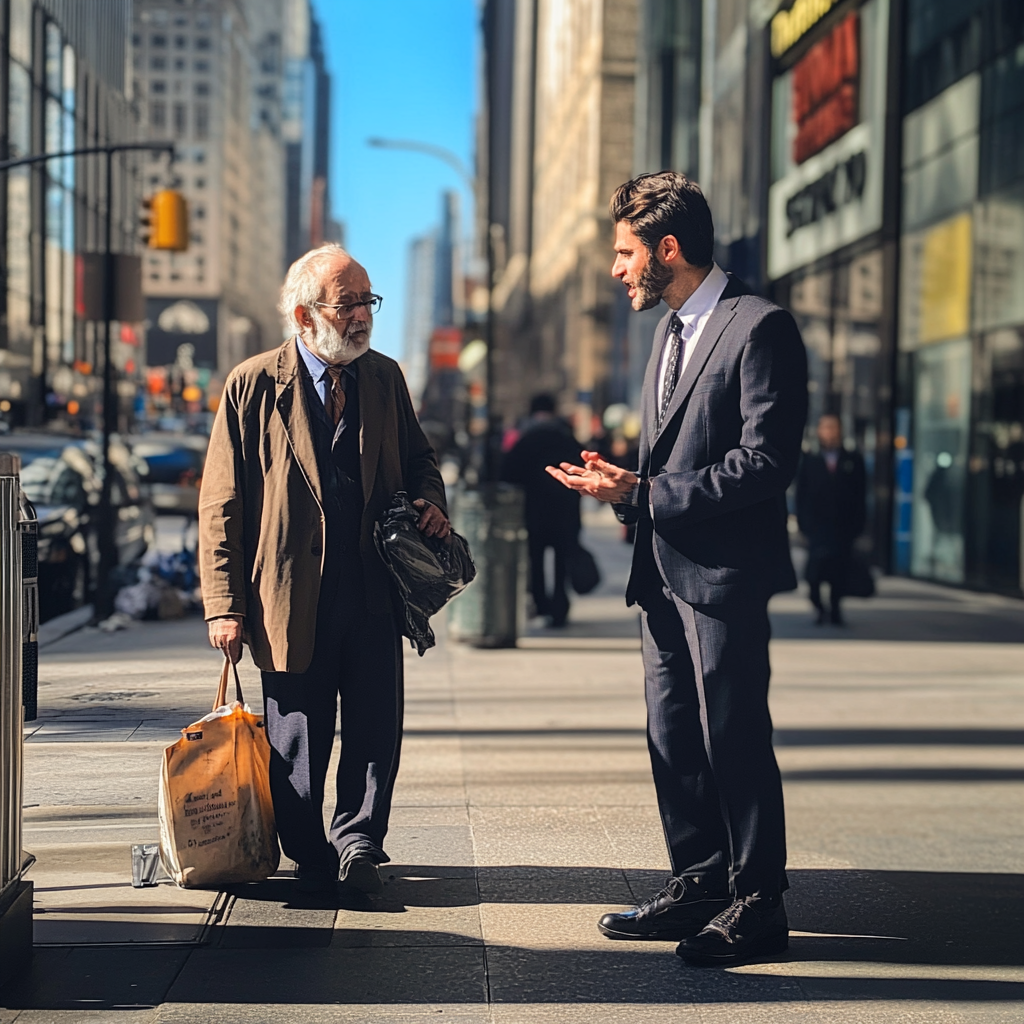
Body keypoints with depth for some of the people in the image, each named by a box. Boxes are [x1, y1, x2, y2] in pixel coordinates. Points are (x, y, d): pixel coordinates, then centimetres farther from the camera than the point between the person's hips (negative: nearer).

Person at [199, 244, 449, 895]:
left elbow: (418, 457, 23)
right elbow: (222, 505, -3)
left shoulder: (384, 377, 8)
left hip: (374, 591, 3)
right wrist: (226, 607, -7)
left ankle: (357, 843, 21)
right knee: (299, 735, 7)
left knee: (377, 729, 3)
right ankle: (310, 858, 23)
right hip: (291, 592, -3)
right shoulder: (254, 385, -4)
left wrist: (431, 500, -1)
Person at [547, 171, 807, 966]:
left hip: (725, 572, -9)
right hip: (666, 571, 9)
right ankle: (700, 884, 24)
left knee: (734, 737, -3)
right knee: (674, 739, 12)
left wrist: (644, 494, -18)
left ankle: (757, 904, 7)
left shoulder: (760, 328, -12)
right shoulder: (671, 334, 19)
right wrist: (624, 483, 2)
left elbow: (767, 461, -19)